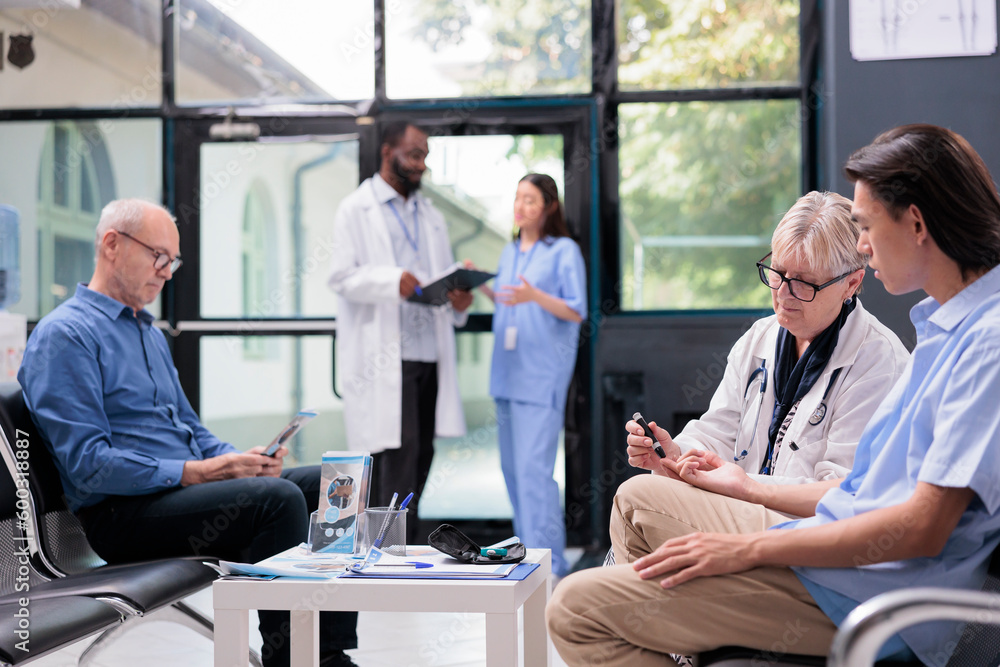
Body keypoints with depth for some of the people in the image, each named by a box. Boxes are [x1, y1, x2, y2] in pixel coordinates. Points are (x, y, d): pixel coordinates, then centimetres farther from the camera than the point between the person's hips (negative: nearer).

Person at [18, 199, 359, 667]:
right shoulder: (64, 335, -9)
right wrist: (199, 472, -20)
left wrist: (237, 459, 2)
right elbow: (88, 465, -18)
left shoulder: (151, 334, 22)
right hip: (121, 514, -9)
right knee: (279, 498, -28)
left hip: (182, 488, 9)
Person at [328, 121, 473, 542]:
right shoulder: (356, 210, 2)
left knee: (420, 453, 7)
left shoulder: (431, 216, 22)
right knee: (398, 452, -12)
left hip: (428, 352, 7)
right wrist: (392, 281, -24)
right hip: (382, 356, -7)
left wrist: (458, 301, -1)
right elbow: (342, 277, -8)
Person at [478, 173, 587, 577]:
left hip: (543, 373, -8)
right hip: (507, 370, 8)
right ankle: (530, 549, 20)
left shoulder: (564, 250, -3)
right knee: (512, 466, 10)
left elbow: (577, 312, -8)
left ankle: (548, 563, -9)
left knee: (534, 467, -13)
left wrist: (535, 296, -22)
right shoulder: (509, 252, 18)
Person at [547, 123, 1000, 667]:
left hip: (863, 594, -11)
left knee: (576, 607, -13)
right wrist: (752, 491, 26)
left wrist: (748, 548, -18)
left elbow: (924, 527, -23)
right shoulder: (944, 326, 15)